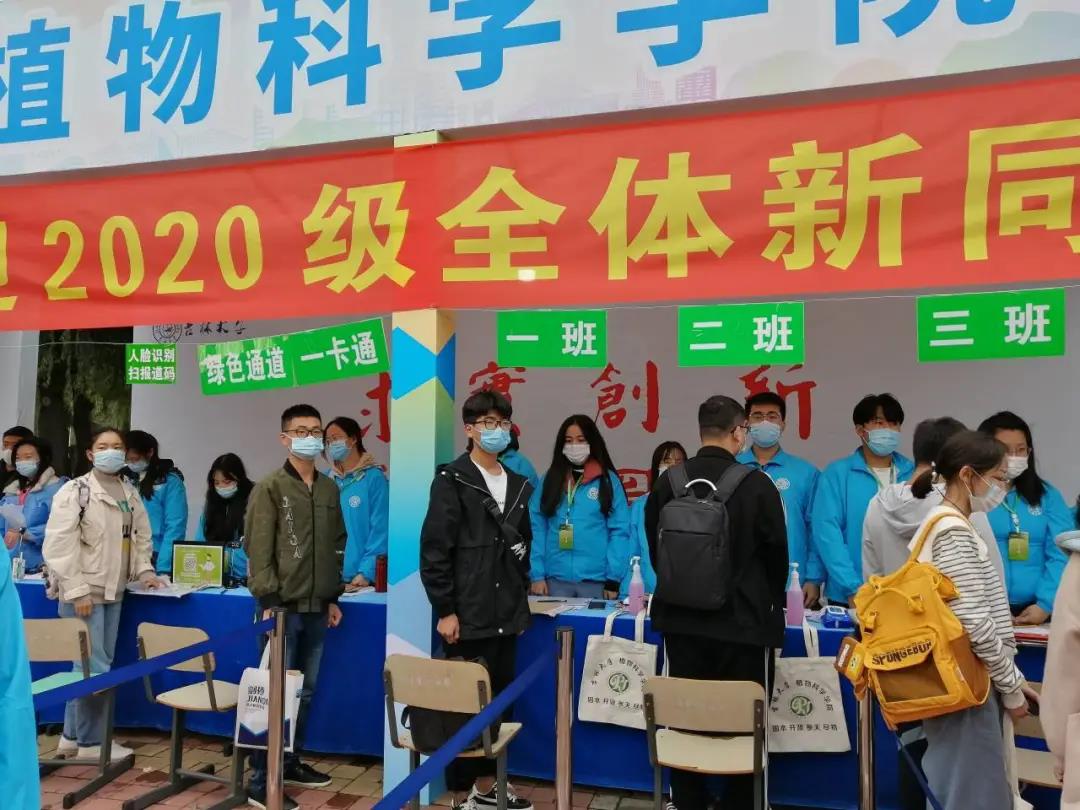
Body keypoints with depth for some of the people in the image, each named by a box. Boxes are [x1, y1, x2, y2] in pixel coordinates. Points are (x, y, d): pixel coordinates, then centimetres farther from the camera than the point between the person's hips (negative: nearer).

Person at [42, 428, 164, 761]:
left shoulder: (130, 494, 11)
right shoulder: (74, 491, -8)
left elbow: (141, 535, 21)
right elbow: (58, 544, -14)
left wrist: (144, 570, 6)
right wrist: (76, 591, -18)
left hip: (113, 593, 7)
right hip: (84, 593, -7)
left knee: (94, 664, 13)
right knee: (94, 667, -5)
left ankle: (73, 736, 26)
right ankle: (92, 742, 8)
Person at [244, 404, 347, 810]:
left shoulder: (330, 489, 11)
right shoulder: (270, 488, -6)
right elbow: (258, 549, -11)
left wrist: (333, 597, 13)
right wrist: (269, 599, -16)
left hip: (316, 608, 6)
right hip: (282, 607, -6)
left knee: (305, 691, 15)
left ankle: (290, 763, 30)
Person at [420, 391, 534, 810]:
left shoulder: (518, 485, 13)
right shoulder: (452, 480, -6)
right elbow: (434, 550, -11)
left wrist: (521, 601, 14)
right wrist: (445, 611, -14)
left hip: (506, 617, 6)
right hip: (467, 617, -6)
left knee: (499, 702, 13)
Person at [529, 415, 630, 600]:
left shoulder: (608, 480, 1)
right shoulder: (550, 479, 7)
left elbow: (620, 532, -2)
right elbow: (537, 528, 3)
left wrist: (614, 579, -8)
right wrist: (537, 574, -5)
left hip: (595, 579, -1)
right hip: (555, 578, 2)